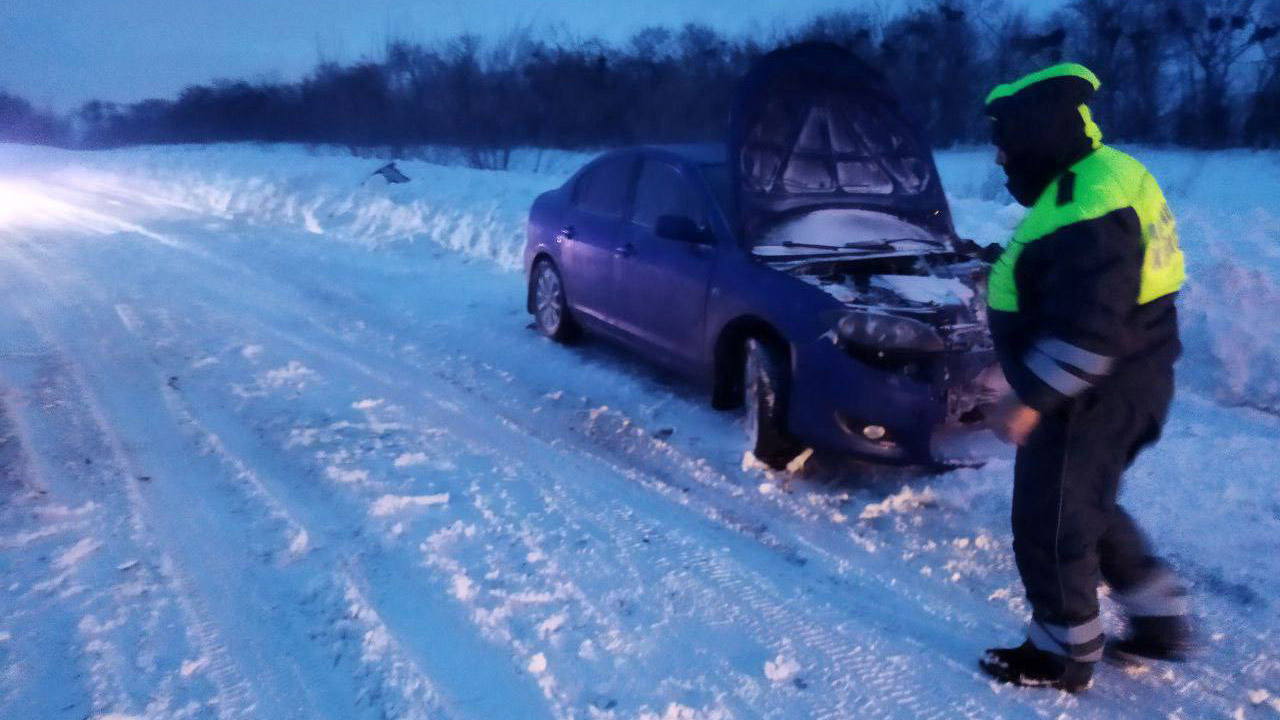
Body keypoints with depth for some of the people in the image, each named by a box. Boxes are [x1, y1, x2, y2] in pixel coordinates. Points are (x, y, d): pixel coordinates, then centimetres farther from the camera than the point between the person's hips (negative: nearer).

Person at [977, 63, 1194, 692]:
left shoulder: (1089, 205, -26)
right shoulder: (1092, 179, 8)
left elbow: (1089, 329, -30)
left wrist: (1030, 398, -25)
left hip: (1097, 395, -11)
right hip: (1118, 383, 11)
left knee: (1049, 522, 4)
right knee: (1087, 509, 24)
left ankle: (1063, 656, 22)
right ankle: (1160, 621, 35)